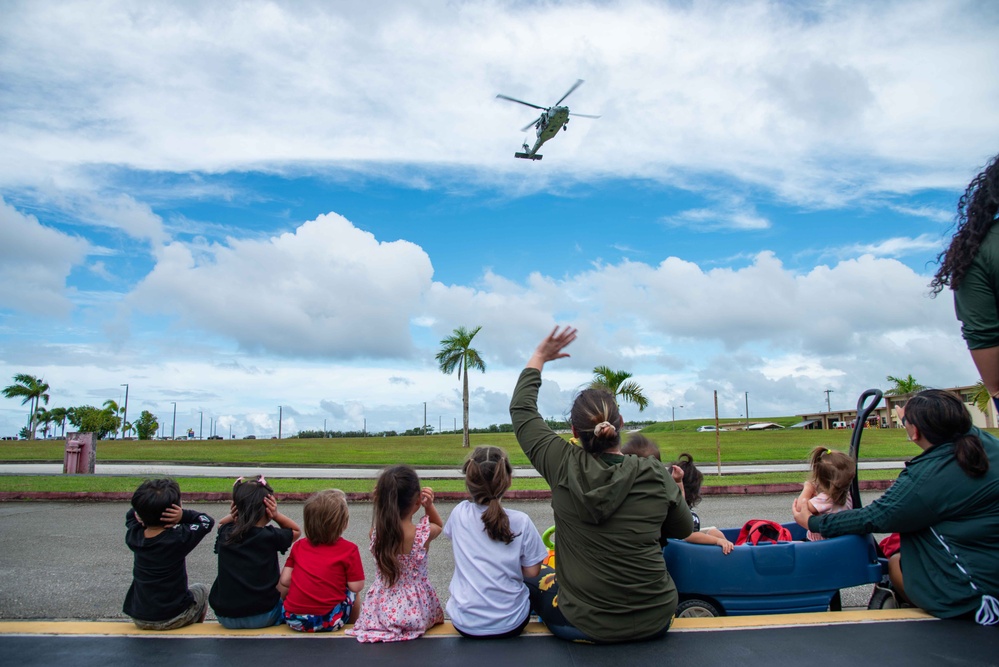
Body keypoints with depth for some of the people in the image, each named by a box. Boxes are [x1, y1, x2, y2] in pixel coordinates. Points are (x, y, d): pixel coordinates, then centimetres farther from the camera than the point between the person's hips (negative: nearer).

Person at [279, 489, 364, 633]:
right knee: (353, 594, 22)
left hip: (294, 620, 3)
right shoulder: (349, 549, -4)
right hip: (329, 622, -3)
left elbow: (284, 581, 5)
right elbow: (356, 587, -6)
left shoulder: (298, 546, 7)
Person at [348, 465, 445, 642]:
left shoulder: (375, 533, -14)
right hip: (417, 612, -1)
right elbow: (439, 526, 6)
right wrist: (429, 506, -11)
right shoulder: (424, 534, -19)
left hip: (382, 609, 1)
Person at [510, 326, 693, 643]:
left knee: (534, 578, 28)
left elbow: (521, 409, -2)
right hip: (656, 622, 2)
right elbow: (683, 530, 5)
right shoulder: (656, 476, -14)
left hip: (585, 626, -1)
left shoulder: (563, 466, -15)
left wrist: (539, 357, 8)